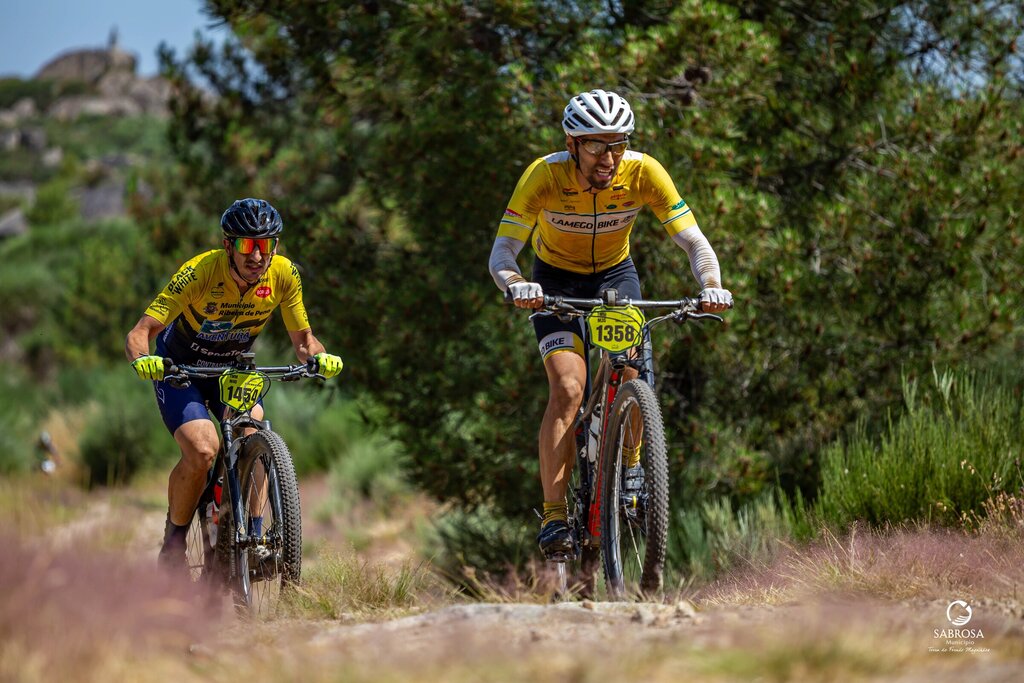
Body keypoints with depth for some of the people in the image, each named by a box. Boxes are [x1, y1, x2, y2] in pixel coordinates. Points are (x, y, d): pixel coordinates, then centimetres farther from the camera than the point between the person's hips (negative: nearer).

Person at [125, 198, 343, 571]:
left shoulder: (284, 274, -21)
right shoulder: (200, 272, -31)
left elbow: (302, 336, -8)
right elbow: (139, 333, -31)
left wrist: (319, 356, -31)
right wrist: (142, 359, -54)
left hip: (234, 369, 3)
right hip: (179, 369, -3)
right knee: (202, 450, -26)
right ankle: (174, 536, -3)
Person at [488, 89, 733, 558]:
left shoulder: (643, 172, -25)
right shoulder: (544, 175, -29)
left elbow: (694, 242, -25)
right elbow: (501, 253, -31)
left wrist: (711, 286, -45)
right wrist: (516, 286, -53)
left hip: (615, 274, 2)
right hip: (556, 279, -2)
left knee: (628, 367, -21)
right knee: (568, 389, -20)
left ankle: (631, 462, 7)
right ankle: (554, 516, -18)